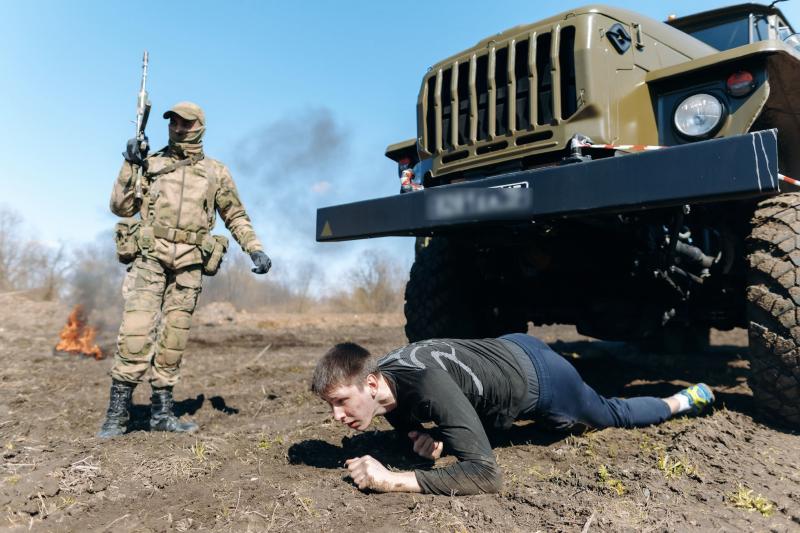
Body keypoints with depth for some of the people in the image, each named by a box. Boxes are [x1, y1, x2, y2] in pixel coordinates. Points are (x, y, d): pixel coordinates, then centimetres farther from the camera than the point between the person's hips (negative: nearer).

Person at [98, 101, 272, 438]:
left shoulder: (216, 172, 14)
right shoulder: (151, 164, 12)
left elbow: (236, 217, 15)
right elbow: (121, 207, 8)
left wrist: (256, 250, 2)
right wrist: (130, 164, 0)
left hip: (189, 264, 1)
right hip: (150, 257, -1)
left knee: (173, 339, 4)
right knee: (136, 332, -11)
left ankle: (162, 412, 13)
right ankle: (117, 414, -2)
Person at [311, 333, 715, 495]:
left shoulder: (426, 384, -42)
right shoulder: (382, 387, -17)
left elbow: (486, 473, -45)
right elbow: (407, 422, 4)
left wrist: (390, 481, -50)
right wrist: (425, 438, -20)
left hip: (535, 374, -6)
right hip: (505, 350, 6)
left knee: (612, 415, 22)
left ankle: (683, 400, 49)